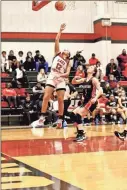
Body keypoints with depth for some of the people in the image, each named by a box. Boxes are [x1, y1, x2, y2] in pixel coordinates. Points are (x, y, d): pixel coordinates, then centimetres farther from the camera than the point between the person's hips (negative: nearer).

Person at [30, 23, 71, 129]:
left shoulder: (68, 62, 12)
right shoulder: (57, 54, 13)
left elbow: (67, 73, -2)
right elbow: (56, 40, 7)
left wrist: (60, 75, -21)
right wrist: (61, 30, 5)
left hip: (61, 80, 1)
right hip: (52, 78, -1)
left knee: (61, 100, -1)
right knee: (46, 97, -11)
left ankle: (60, 120, 7)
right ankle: (42, 119, -11)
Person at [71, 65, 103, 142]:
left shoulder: (94, 79, -7)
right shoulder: (84, 80, 14)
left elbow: (100, 90, -15)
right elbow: (73, 82, 21)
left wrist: (95, 98, -32)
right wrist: (75, 78, -2)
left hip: (91, 102, -8)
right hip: (85, 101, 8)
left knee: (78, 114, -21)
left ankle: (82, 134, -17)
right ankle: (79, 132, 9)